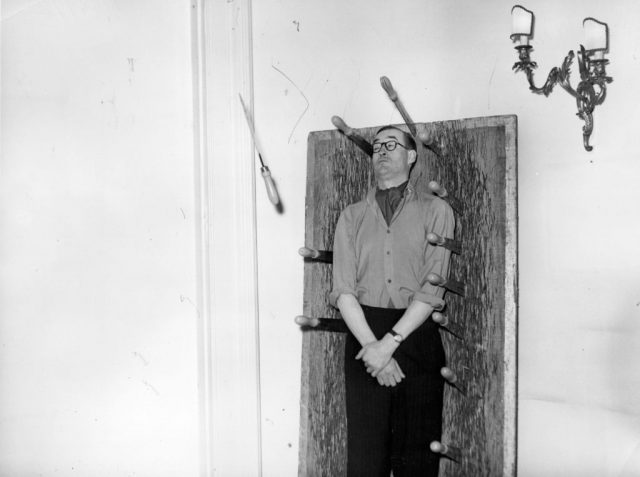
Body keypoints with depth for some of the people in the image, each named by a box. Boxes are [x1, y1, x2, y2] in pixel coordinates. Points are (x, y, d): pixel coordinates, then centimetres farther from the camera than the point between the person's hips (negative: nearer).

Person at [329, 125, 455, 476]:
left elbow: (431, 289, -5)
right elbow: (344, 290, 1)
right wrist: (372, 344, -12)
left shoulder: (436, 211, 5)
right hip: (364, 333, 2)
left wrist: (389, 343, -14)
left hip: (416, 334, -1)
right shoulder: (352, 217, 11)